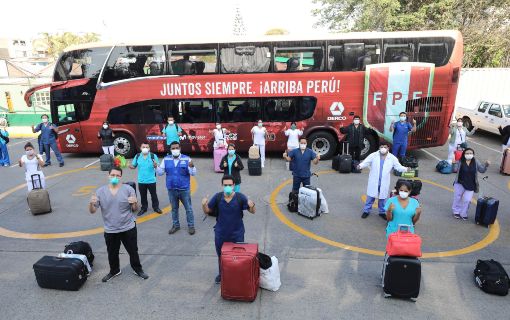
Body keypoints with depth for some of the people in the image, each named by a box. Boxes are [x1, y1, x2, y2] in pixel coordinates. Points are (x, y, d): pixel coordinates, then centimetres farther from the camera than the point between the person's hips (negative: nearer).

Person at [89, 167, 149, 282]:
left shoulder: (128, 189, -7)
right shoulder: (100, 191, -3)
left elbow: (135, 210, -2)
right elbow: (92, 211, -1)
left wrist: (135, 203, -24)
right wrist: (91, 203, -22)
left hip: (128, 228, -1)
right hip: (110, 230, 2)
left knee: (133, 251, 12)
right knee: (112, 253, 18)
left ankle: (138, 269, 35)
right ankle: (114, 271, 43)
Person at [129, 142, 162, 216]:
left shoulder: (153, 156, -10)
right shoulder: (137, 156, -2)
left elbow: (157, 167, -8)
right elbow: (134, 166, 7)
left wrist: (155, 165, -30)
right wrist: (130, 166, -14)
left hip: (151, 180, -2)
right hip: (141, 181, 2)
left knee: (154, 194, 13)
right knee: (143, 195, 17)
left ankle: (156, 207, 31)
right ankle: (144, 208, 33)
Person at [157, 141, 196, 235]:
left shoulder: (187, 159, -7)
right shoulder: (166, 159, 1)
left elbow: (193, 173, -11)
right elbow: (160, 173, 2)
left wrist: (192, 167, -32)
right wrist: (157, 167, -18)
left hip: (184, 189, -2)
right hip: (171, 189, 3)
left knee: (188, 208, 7)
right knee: (174, 208, 17)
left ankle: (191, 226, 21)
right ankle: (176, 225, 33)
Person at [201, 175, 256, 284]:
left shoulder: (240, 197, -16)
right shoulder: (217, 197, -11)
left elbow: (252, 211, -10)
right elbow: (207, 211, -1)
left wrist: (251, 205, -33)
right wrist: (204, 204, -23)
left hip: (237, 234, -2)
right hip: (221, 234, 2)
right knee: (221, 255, 21)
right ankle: (221, 274, 46)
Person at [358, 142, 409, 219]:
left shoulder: (392, 158, -3)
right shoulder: (373, 155, -7)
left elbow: (399, 167, -1)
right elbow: (366, 162, -10)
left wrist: (406, 169, -20)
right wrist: (360, 166, -31)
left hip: (384, 183, 1)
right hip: (373, 182, -1)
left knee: (383, 198, 14)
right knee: (370, 197, 8)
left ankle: (382, 212, 31)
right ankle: (366, 211, 23)